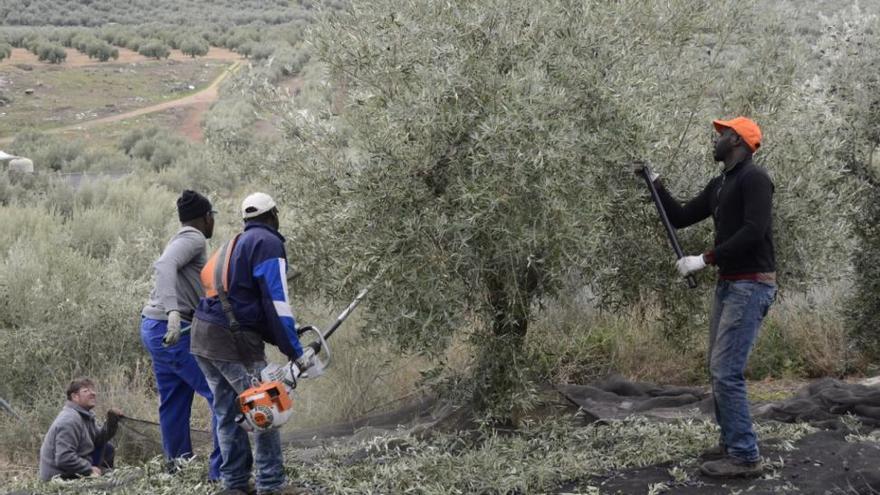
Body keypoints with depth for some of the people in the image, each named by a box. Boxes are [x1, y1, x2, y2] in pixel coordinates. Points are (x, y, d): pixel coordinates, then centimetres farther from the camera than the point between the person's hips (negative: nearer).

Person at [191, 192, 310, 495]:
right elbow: (276, 301, -12)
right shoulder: (268, 243, -4)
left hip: (202, 334, 9)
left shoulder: (234, 244, 23)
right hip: (233, 340, -9)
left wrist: (280, 338, 21)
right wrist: (294, 351, -11)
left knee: (227, 412, 12)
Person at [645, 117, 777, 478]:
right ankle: (732, 442, 24)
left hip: (751, 286, -10)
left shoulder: (753, 178, -13)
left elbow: (754, 232, -24)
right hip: (728, 285, 10)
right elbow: (679, 218, 20)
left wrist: (704, 259, -22)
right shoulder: (718, 185, 15)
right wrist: (655, 184, 11)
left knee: (726, 371, -13)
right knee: (719, 369, 14)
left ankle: (745, 457, -8)